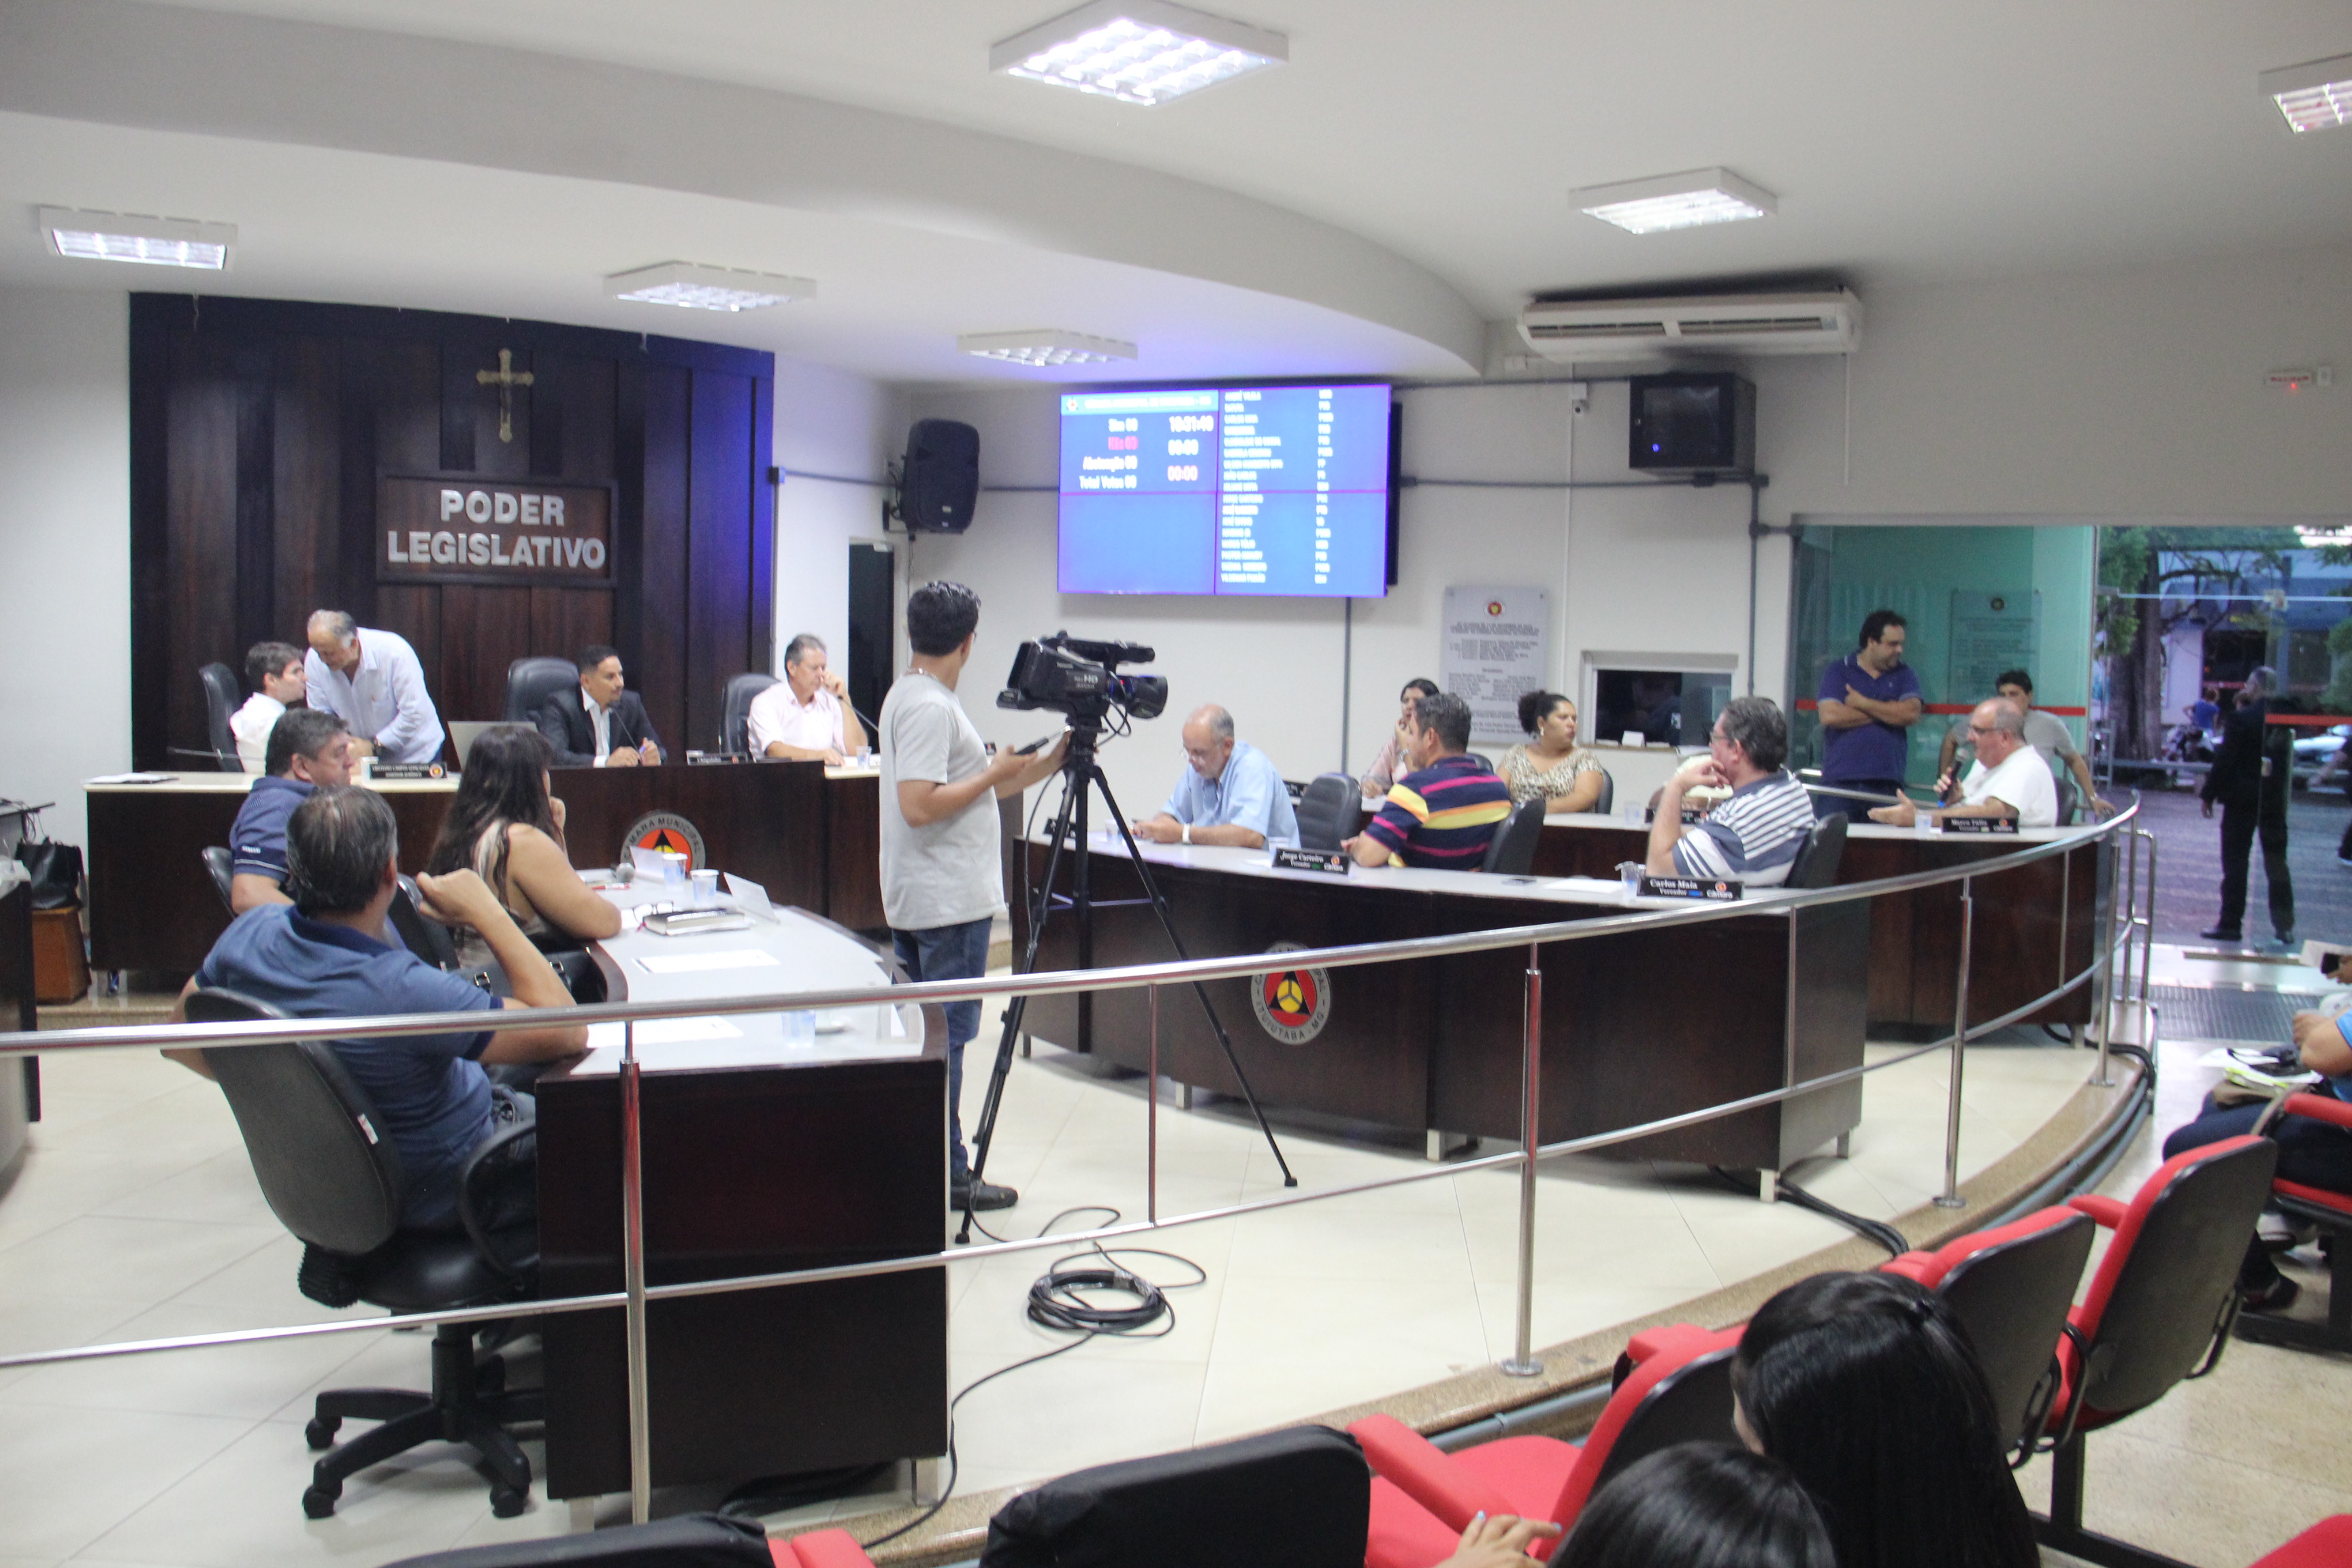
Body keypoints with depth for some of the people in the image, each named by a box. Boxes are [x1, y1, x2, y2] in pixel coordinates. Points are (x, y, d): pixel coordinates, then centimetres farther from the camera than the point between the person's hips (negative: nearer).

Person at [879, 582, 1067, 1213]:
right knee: (947, 1035, -5)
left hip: (920, 899, 10)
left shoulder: (910, 696, 15)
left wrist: (1037, 770, 15)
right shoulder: (929, 707, -17)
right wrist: (994, 775, -15)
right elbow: (919, 805, -25)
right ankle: (944, 1175, 1)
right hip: (949, 901, -10)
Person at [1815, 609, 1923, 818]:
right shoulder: (1838, 672, 8)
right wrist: (1887, 713, -2)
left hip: (1887, 782, 1)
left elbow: (1911, 714, -3)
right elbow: (1829, 715, -8)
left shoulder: (1905, 675, 14)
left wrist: (1863, 703, -3)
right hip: (1840, 780, -1)